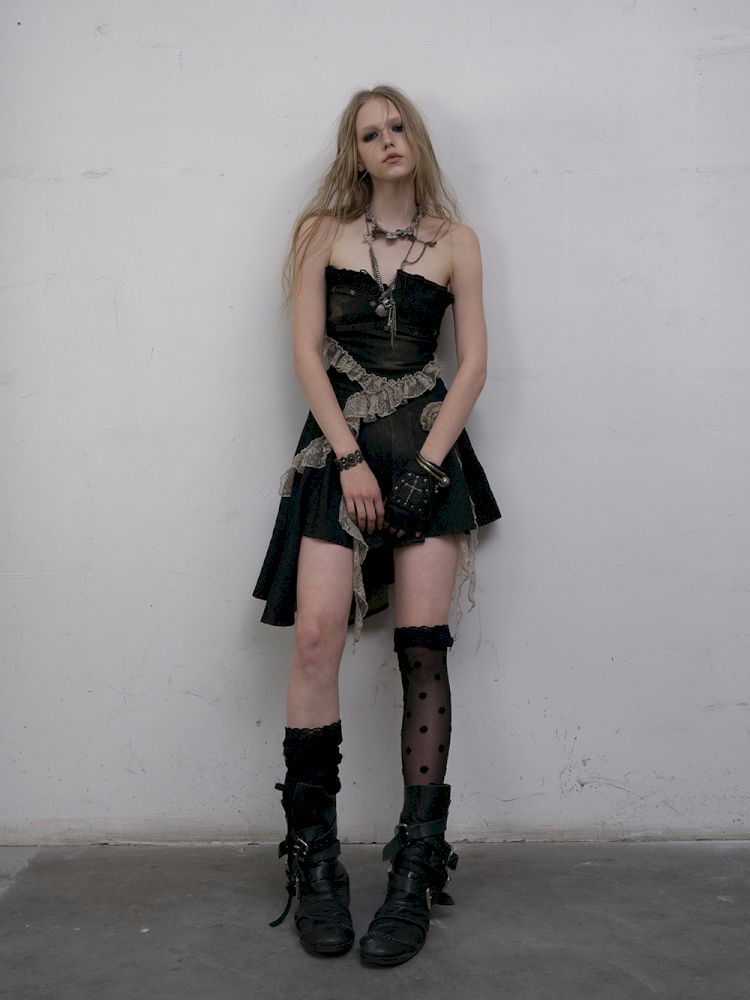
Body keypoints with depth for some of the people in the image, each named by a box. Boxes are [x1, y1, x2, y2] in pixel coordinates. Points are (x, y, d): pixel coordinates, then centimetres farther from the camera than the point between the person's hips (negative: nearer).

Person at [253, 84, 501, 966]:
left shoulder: (454, 241, 13)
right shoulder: (325, 231, 12)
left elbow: (473, 363, 6)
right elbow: (307, 349, 3)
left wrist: (428, 463, -7)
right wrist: (350, 458, -8)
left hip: (430, 446, 1)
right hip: (340, 444, 0)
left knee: (422, 647, -7)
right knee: (317, 631, -15)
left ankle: (415, 875, 0)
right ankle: (314, 864, -5)